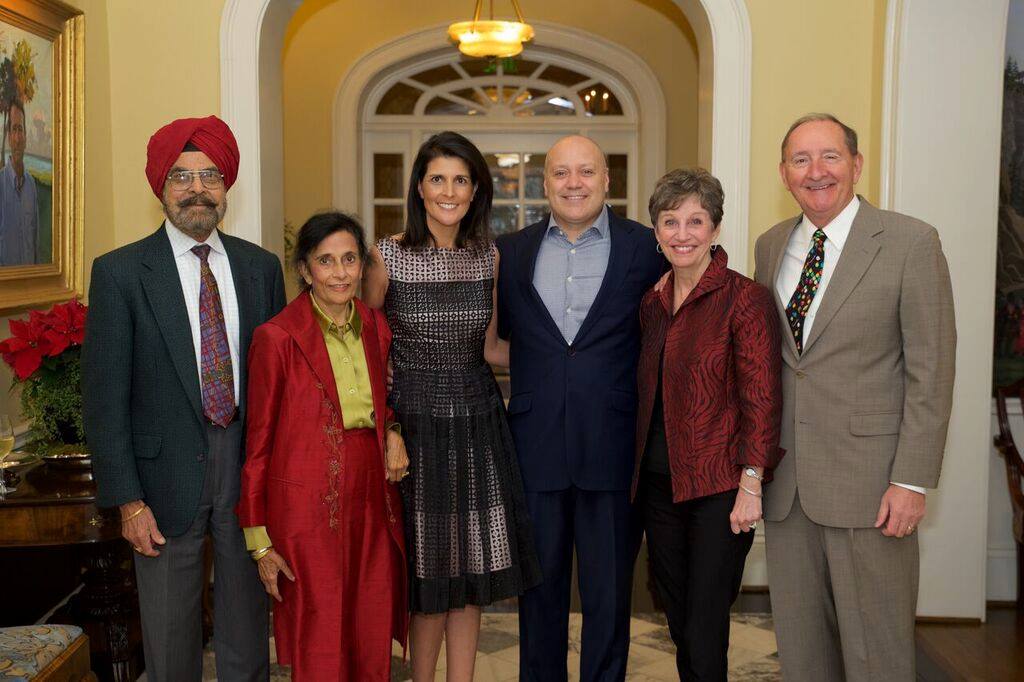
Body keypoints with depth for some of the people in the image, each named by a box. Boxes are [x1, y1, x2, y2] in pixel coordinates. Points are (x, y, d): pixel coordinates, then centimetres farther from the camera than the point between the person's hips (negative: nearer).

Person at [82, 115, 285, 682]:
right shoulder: (120, 272, -5)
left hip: (249, 463, 3)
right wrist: (128, 500, -10)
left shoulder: (261, 267, 5)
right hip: (167, 471, -2)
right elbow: (104, 396, -6)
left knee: (248, 621, 15)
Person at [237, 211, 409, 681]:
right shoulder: (276, 337, -10)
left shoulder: (376, 327, 6)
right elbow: (257, 442, -5)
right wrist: (258, 540, -5)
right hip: (308, 508, -5)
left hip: (373, 499, 5)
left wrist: (393, 431, 1)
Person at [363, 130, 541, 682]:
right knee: (428, 577, 5)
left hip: (477, 423, 4)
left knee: (471, 575, 10)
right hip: (414, 423, -3)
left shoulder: (487, 257, 4)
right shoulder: (388, 256, -7)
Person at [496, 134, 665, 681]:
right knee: (539, 587, 16)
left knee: (609, 592, 10)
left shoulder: (644, 248, 0)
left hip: (611, 448, -2)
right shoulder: (511, 251, 6)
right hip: (536, 446, 2)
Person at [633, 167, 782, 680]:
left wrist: (751, 486, -17)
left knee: (704, 639, -2)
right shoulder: (651, 304, 10)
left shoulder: (745, 298, -10)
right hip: (657, 484, 6)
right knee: (679, 626, 16)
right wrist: (635, 475, 12)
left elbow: (762, 398, -13)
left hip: (718, 488, -6)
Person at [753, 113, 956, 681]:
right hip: (785, 480, 5)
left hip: (869, 481, -4)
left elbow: (931, 369, -8)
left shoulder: (911, 243, -6)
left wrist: (912, 480, -13)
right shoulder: (770, 246, 10)